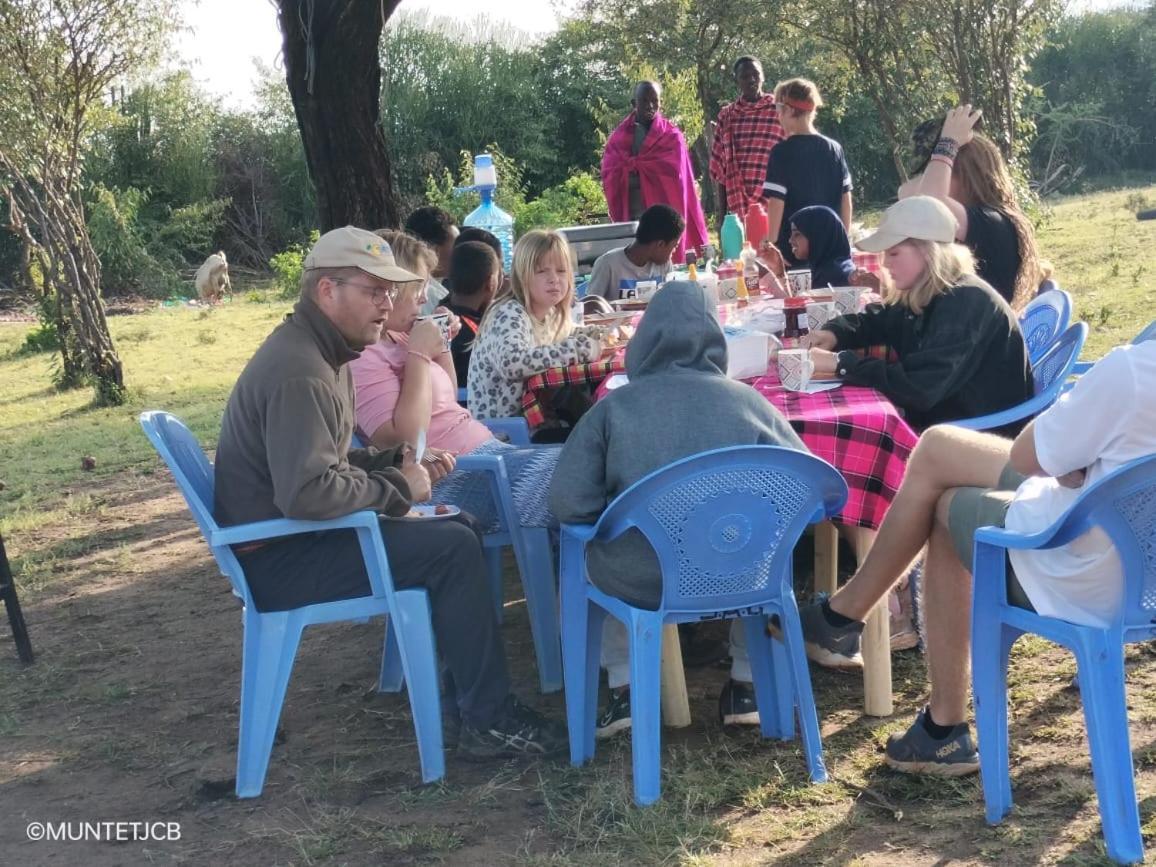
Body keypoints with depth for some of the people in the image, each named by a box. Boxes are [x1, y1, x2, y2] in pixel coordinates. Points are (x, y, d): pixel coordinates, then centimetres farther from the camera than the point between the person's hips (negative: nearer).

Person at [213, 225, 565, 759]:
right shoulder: (300, 373, -23)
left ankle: (468, 694, 14)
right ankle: (487, 720, -9)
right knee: (453, 550, -18)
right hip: (284, 557, -11)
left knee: (459, 531, 10)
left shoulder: (320, 353, 12)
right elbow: (307, 492, -33)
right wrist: (397, 488, -18)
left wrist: (396, 464, 2)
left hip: (294, 536, 11)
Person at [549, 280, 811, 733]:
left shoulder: (613, 407, -4)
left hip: (642, 582, -1)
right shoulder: (746, 399, 0)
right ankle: (745, 684, 34)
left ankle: (623, 687, 27)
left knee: (596, 557, 32)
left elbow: (569, 503, -8)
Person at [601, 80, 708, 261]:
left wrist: (631, 165, -8)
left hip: (664, 212, -1)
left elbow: (674, 170, -8)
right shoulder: (619, 137, 12)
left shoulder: (671, 136, 6)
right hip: (630, 212, 2)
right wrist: (640, 165, -11)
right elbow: (609, 173, 3)